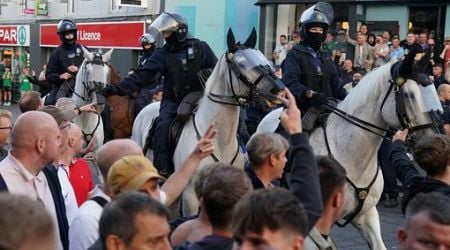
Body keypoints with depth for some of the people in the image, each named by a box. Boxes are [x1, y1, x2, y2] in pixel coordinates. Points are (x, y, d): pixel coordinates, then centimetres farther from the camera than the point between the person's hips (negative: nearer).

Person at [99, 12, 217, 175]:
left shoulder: (201, 48, 3)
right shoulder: (162, 55, 4)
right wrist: (116, 89, -14)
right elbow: (141, 77, -2)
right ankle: (161, 171, -22)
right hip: (173, 100, 0)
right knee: (163, 127, -23)